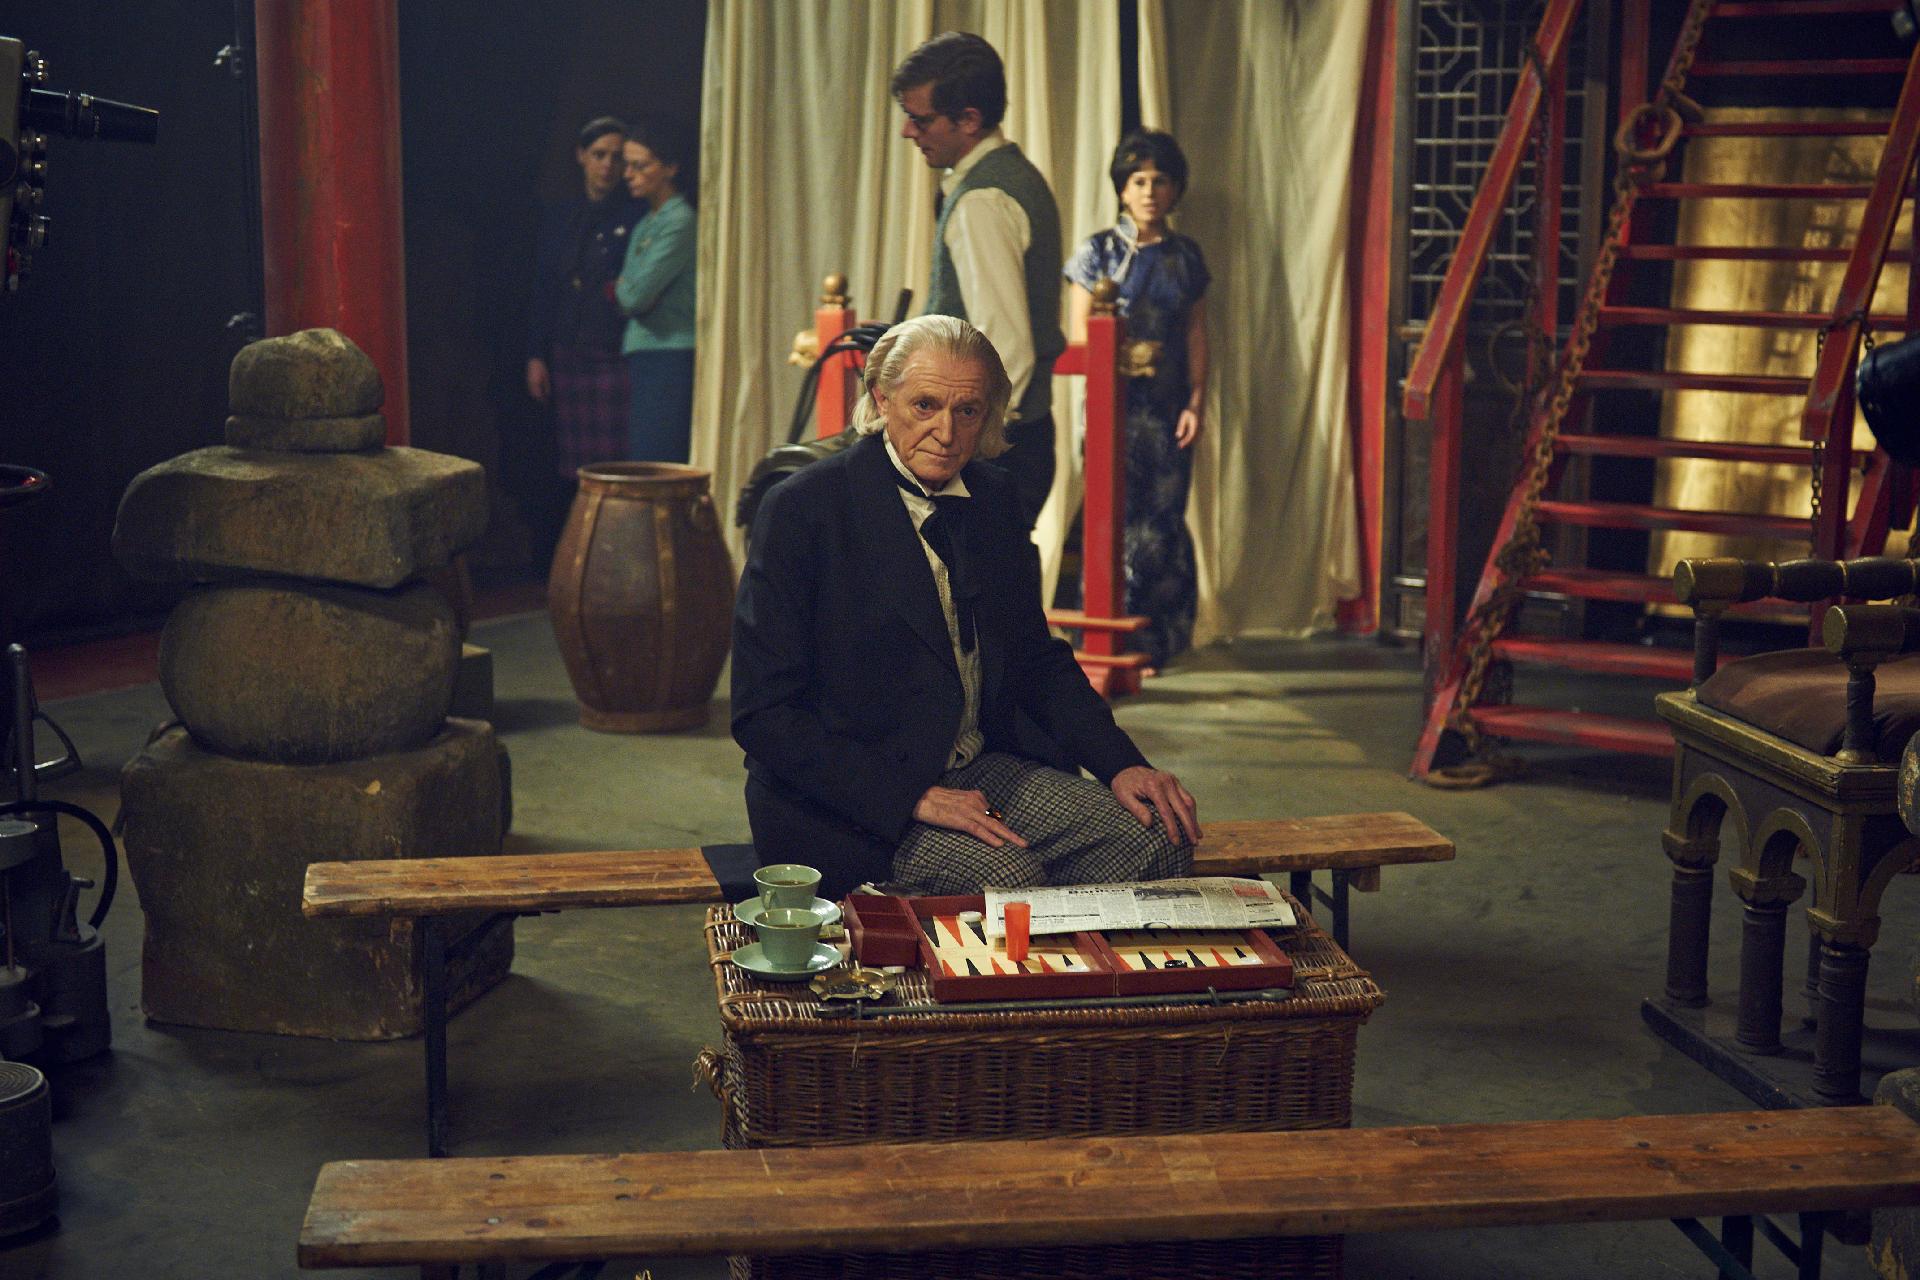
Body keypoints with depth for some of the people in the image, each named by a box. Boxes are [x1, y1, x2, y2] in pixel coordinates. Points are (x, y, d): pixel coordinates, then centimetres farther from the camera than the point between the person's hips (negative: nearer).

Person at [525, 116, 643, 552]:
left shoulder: (638, 217, 2)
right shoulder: (558, 219, 16)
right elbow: (542, 292, 15)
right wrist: (536, 356, 10)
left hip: (616, 356, -4)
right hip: (567, 359, 4)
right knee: (571, 468, 7)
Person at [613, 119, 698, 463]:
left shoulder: (680, 221, -10)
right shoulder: (647, 224, 19)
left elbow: (636, 296, -15)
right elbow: (626, 301, 20)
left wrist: (618, 289, 4)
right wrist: (624, 291, 0)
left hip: (669, 361, -9)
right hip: (643, 357, 9)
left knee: (653, 463, -11)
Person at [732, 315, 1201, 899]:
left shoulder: (992, 496, 8)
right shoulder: (801, 510, -11)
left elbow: (1037, 659, 18)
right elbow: (762, 714, -13)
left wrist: (1121, 764, 0)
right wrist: (912, 797, -21)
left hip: (981, 769, 6)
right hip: (845, 801, -6)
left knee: (1153, 839, -15)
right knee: (1008, 878, -31)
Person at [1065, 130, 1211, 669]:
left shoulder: (1186, 256, 11)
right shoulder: (1100, 250, 2)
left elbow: (1196, 334, 11)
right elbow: (1078, 333, -1)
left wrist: (1196, 402, 2)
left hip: (1168, 407, 3)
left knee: (1163, 522, 0)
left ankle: (1154, 639, 7)